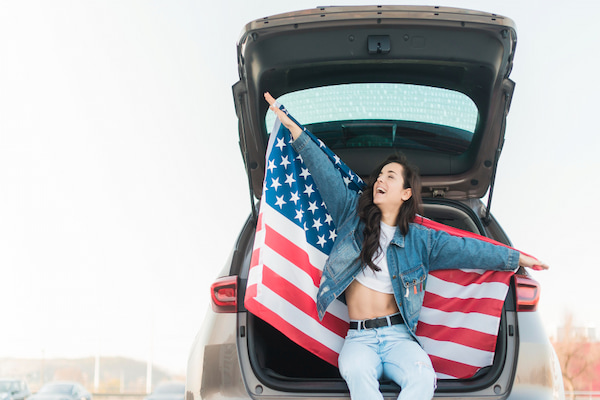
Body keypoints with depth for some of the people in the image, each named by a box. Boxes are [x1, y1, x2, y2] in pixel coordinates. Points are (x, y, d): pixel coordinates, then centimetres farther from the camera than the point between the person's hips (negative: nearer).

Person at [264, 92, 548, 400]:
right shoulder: (353, 216, 11)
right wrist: (293, 128, 5)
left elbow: (465, 249, 11)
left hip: (398, 335, 0)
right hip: (359, 337, 0)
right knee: (356, 371, -37)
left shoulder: (420, 239, 10)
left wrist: (516, 259, 11)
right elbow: (326, 174, 7)